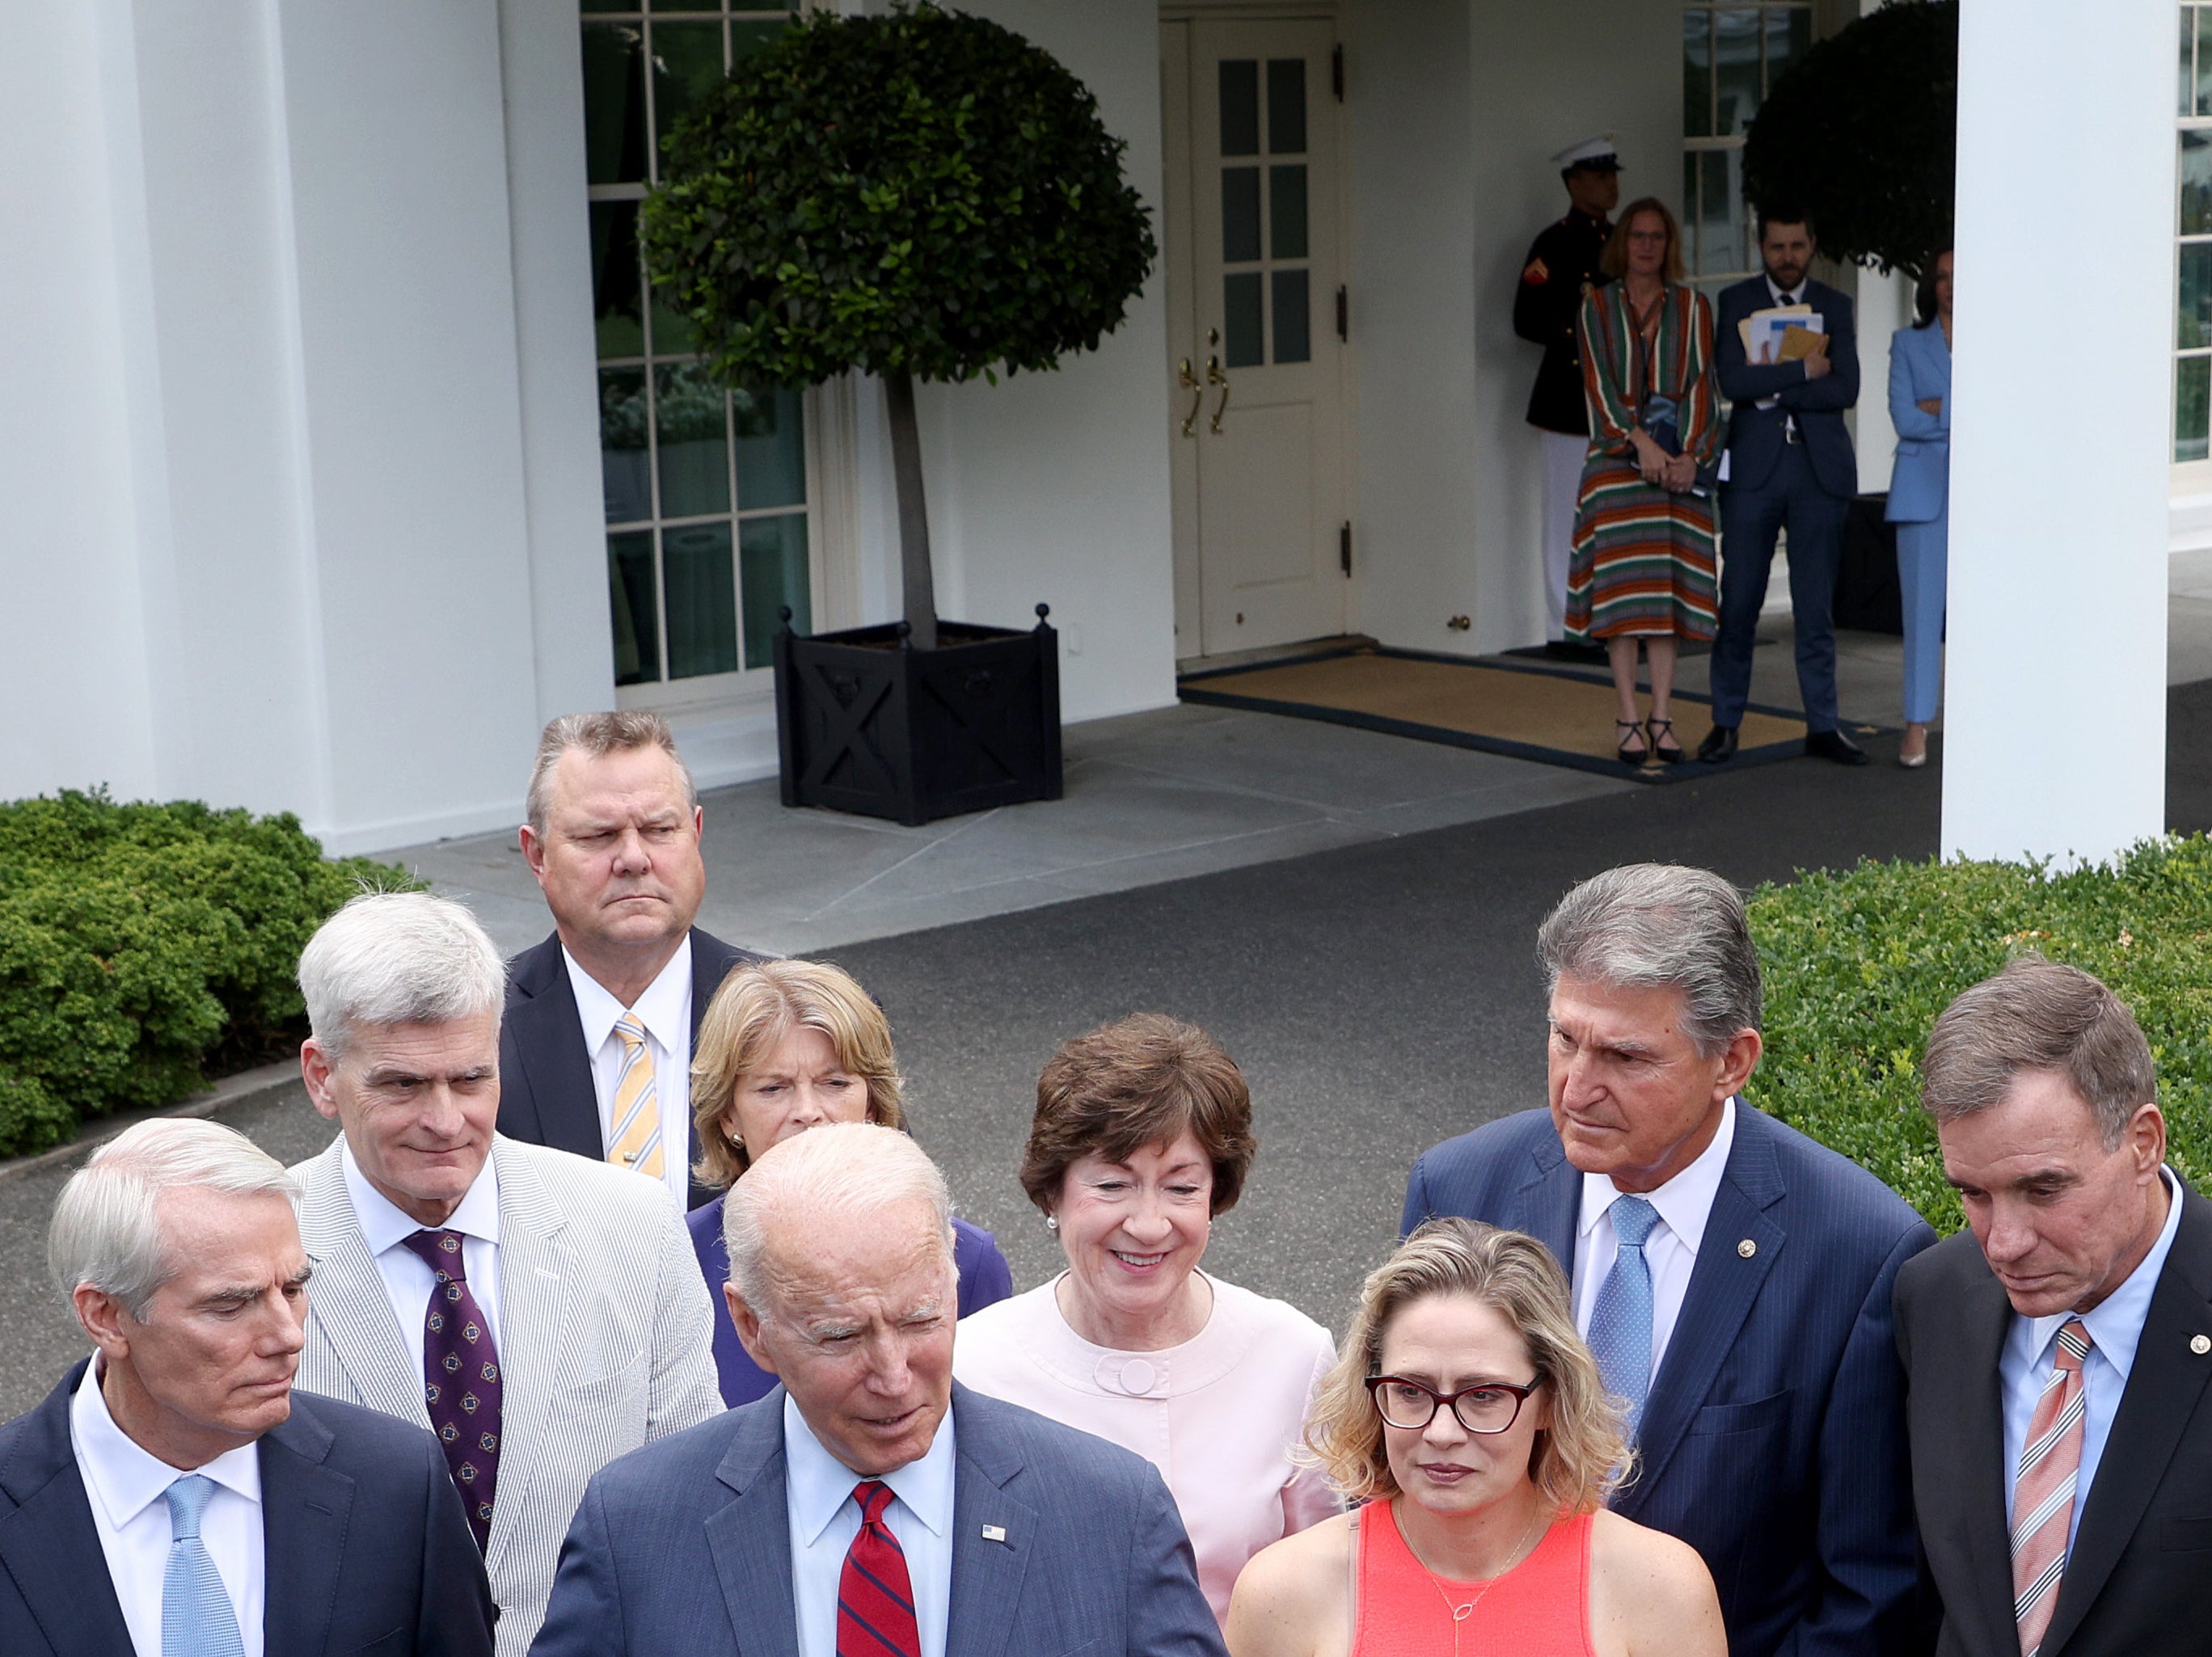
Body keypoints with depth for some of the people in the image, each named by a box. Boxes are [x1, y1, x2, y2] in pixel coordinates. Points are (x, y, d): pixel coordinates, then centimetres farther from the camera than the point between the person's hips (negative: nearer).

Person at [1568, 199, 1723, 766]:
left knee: (1668, 586, -2)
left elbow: (1700, 383, 3)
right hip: (1618, 457, -1)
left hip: (1679, 459, 1)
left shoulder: (1691, 307, 10)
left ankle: (1663, 719, 0)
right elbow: (1599, 383, -2)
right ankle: (1629, 719, -3)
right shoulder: (1597, 307, 7)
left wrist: (1689, 453, -10)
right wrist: (1641, 441, -14)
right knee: (1622, 586, -5)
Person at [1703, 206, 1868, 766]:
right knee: (1737, 603, -1)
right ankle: (1726, 723, 9)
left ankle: (1823, 726, 10)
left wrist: (1772, 389, -8)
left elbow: (1845, 389, -4)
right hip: (1754, 466, -1)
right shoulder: (1735, 302, 5)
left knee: (1816, 608, 4)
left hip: (1820, 468, 1)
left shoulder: (1834, 306, 10)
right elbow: (1731, 380, -10)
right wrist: (1803, 370, -11)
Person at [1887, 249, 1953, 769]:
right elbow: (1904, 418, -2)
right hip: (1924, 488, 0)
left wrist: (1938, 409, -7)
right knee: (1922, 605, -3)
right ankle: (1916, 725, 1)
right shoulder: (1908, 343, 11)